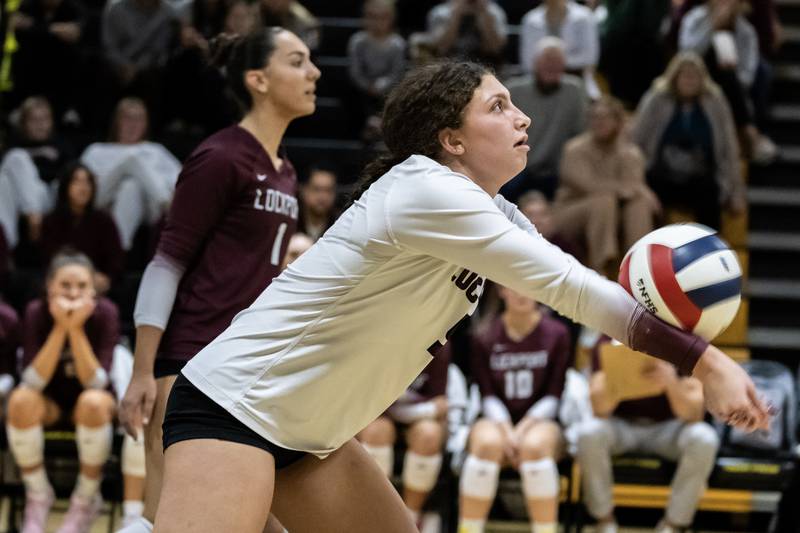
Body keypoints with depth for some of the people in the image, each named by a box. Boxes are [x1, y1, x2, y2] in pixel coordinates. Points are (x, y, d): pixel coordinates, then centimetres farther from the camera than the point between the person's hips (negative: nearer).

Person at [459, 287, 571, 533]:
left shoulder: (557, 334, 3)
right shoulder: (485, 337, 5)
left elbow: (554, 397, 0)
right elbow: (488, 396, 2)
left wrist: (524, 427, -14)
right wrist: (506, 430, -16)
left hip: (539, 422, -1)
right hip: (498, 422, 1)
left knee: (535, 445, -37)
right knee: (487, 443, -35)